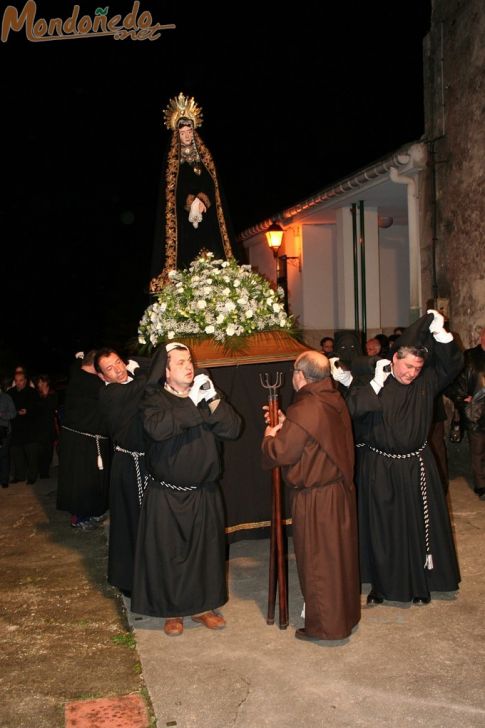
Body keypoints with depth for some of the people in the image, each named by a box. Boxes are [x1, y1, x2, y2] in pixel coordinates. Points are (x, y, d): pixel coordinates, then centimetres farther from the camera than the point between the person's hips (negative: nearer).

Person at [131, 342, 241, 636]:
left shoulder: (208, 393, 5)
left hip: (205, 493, 4)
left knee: (206, 549, 11)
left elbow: (233, 429, -5)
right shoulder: (155, 399, -6)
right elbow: (157, 429, -28)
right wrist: (192, 404, -25)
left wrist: (214, 402, -18)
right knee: (169, 553, 4)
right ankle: (172, 610, 22)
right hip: (167, 495, -3)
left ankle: (203, 605, 29)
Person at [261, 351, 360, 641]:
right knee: (341, 553, 21)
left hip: (316, 498, -8)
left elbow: (280, 453, -19)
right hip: (342, 489, 8)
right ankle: (347, 612, 37)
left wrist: (270, 435, 1)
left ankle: (325, 625, 20)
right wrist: (286, 424, 14)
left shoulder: (304, 411, -25)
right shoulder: (336, 401, 2)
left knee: (318, 560, 7)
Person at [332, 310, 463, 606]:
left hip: (416, 467, 2)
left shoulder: (426, 382, -1)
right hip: (380, 468, -2)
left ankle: (421, 583, 26)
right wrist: (377, 383, -25)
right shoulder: (374, 382, -9)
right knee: (382, 528, 8)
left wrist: (440, 334, -22)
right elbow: (352, 410, -21)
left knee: (420, 526, 10)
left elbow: (453, 364, -9)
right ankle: (382, 584, 23)